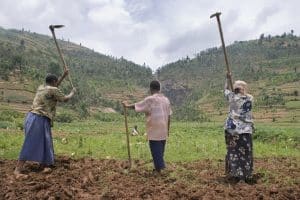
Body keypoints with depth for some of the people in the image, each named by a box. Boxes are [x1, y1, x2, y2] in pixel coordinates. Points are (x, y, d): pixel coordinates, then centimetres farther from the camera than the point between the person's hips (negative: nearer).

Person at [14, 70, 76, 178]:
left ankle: (44, 165, 27)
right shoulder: (53, 90, -9)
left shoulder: (41, 87, 16)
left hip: (34, 117, 10)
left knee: (43, 142, 17)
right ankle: (18, 169, -7)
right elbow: (65, 99, 2)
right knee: (31, 145, -9)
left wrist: (63, 76, 32)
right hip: (39, 119, -10)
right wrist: (73, 92, 20)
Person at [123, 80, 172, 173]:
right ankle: (160, 167, 25)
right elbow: (169, 115, 10)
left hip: (154, 131, -7)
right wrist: (168, 129, 17)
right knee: (160, 149, 16)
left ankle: (159, 168, 2)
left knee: (156, 150, 0)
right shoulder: (166, 99, 9)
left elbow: (137, 106, -4)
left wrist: (127, 105, 14)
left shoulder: (150, 99, -11)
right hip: (163, 131, 7)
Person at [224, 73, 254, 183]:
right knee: (245, 153, 7)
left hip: (232, 128, 1)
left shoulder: (232, 97, -1)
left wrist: (228, 78, 30)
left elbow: (225, 89, 18)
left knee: (233, 151, 11)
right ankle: (243, 176, 9)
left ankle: (233, 174, 15)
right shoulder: (250, 98, -3)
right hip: (245, 129, -1)